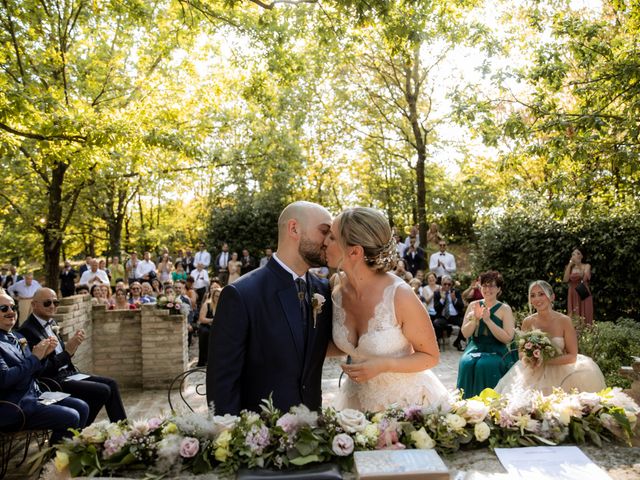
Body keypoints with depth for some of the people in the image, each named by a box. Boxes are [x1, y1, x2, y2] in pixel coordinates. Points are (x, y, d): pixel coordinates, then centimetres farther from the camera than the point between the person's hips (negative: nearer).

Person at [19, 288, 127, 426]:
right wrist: (68, 350, -24)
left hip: (68, 373, 9)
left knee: (111, 384, 2)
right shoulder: (28, 330, -17)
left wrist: (72, 346, -4)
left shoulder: (52, 323, 10)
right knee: (103, 391, -16)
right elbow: (44, 369, -20)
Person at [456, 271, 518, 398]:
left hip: (496, 352, -2)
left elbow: (508, 338, -9)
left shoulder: (505, 309, 2)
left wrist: (488, 320, -17)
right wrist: (475, 319, -13)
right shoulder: (473, 305, 10)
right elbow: (465, 334, 4)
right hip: (474, 349, 2)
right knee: (467, 363, -28)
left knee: (485, 365, -32)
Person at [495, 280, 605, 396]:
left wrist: (545, 361, -19)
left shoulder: (564, 321, -8)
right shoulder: (528, 322, -1)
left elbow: (572, 356, -7)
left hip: (559, 371, 0)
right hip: (534, 372, 0)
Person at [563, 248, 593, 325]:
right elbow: (565, 280, -5)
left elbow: (585, 278, -14)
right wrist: (570, 265, -4)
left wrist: (578, 264, -12)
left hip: (583, 295, -2)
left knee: (584, 317, -6)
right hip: (573, 296, 2)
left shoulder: (586, 266, 6)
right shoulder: (569, 267, 13)